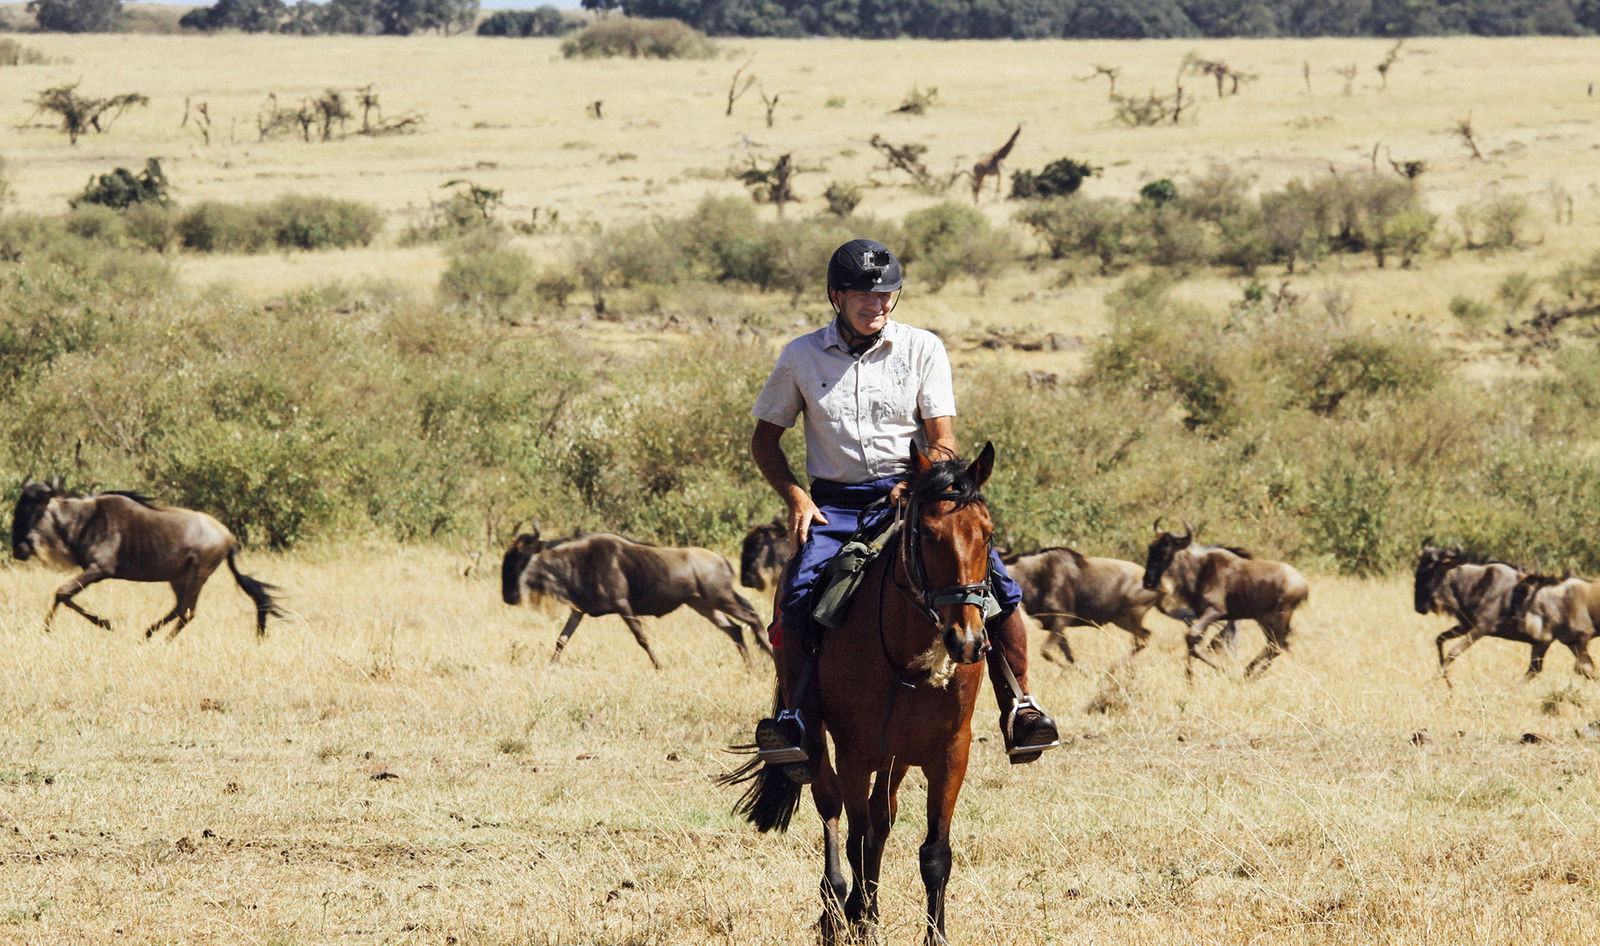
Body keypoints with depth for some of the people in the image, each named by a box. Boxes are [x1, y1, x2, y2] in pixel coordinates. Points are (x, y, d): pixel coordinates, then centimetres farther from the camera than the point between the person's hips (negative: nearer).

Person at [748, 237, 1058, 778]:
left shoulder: (923, 349, 4)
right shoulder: (802, 357, 4)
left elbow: (943, 440, 0)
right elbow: (765, 439, 11)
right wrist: (798, 499, -5)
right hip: (835, 504, 0)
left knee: (993, 577, -21)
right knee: (799, 591, -28)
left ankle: (1018, 708, -14)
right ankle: (793, 719, -25)